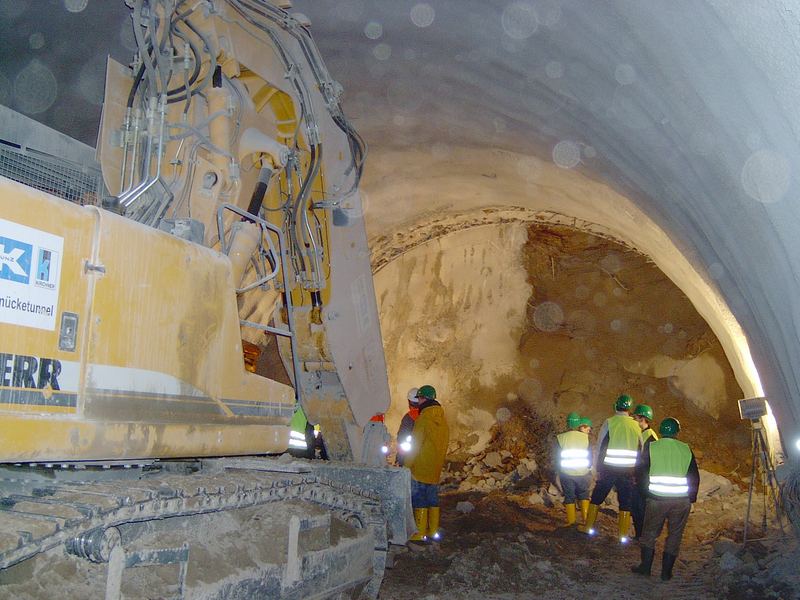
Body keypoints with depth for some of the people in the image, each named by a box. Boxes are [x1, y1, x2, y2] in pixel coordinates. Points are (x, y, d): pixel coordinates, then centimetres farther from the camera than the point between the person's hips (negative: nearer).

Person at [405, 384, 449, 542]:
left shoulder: (423, 419, -16)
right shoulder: (442, 420, 7)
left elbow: (415, 444, -15)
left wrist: (407, 465, -8)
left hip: (420, 468, -7)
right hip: (436, 469, 7)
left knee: (419, 500, -1)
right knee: (433, 499, 14)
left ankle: (420, 533, 0)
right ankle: (433, 531, 17)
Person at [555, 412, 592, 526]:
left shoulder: (560, 438, -7)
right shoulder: (585, 437, -5)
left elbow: (558, 457, -1)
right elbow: (590, 456, 3)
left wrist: (559, 471, 13)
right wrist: (588, 468, 20)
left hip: (566, 473, -1)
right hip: (583, 473, 1)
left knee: (569, 497, 11)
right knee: (583, 495, 18)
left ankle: (571, 521, 15)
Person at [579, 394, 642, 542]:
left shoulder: (609, 423, -6)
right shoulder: (635, 425, 2)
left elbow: (600, 446, -4)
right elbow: (640, 450, 8)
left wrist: (599, 468, 5)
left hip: (608, 468, -1)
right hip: (628, 471, 1)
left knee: (596, 497, 13)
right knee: (625, 502, 10)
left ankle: (588, 527, 20)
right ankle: (623, 534, 12)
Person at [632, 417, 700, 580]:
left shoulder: (651, 448, -2)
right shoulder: (686, 450, 2)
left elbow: (640, 472, 0)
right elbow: (695, 477, 7)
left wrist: (647, 491, 15)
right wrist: (692, 498, 18)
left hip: (657, 498, -1)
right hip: (682, 501, 1)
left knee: (649, 532, 13)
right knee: (674, 535, 12)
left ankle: (645, 567, 18)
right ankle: (666, 571, 15)